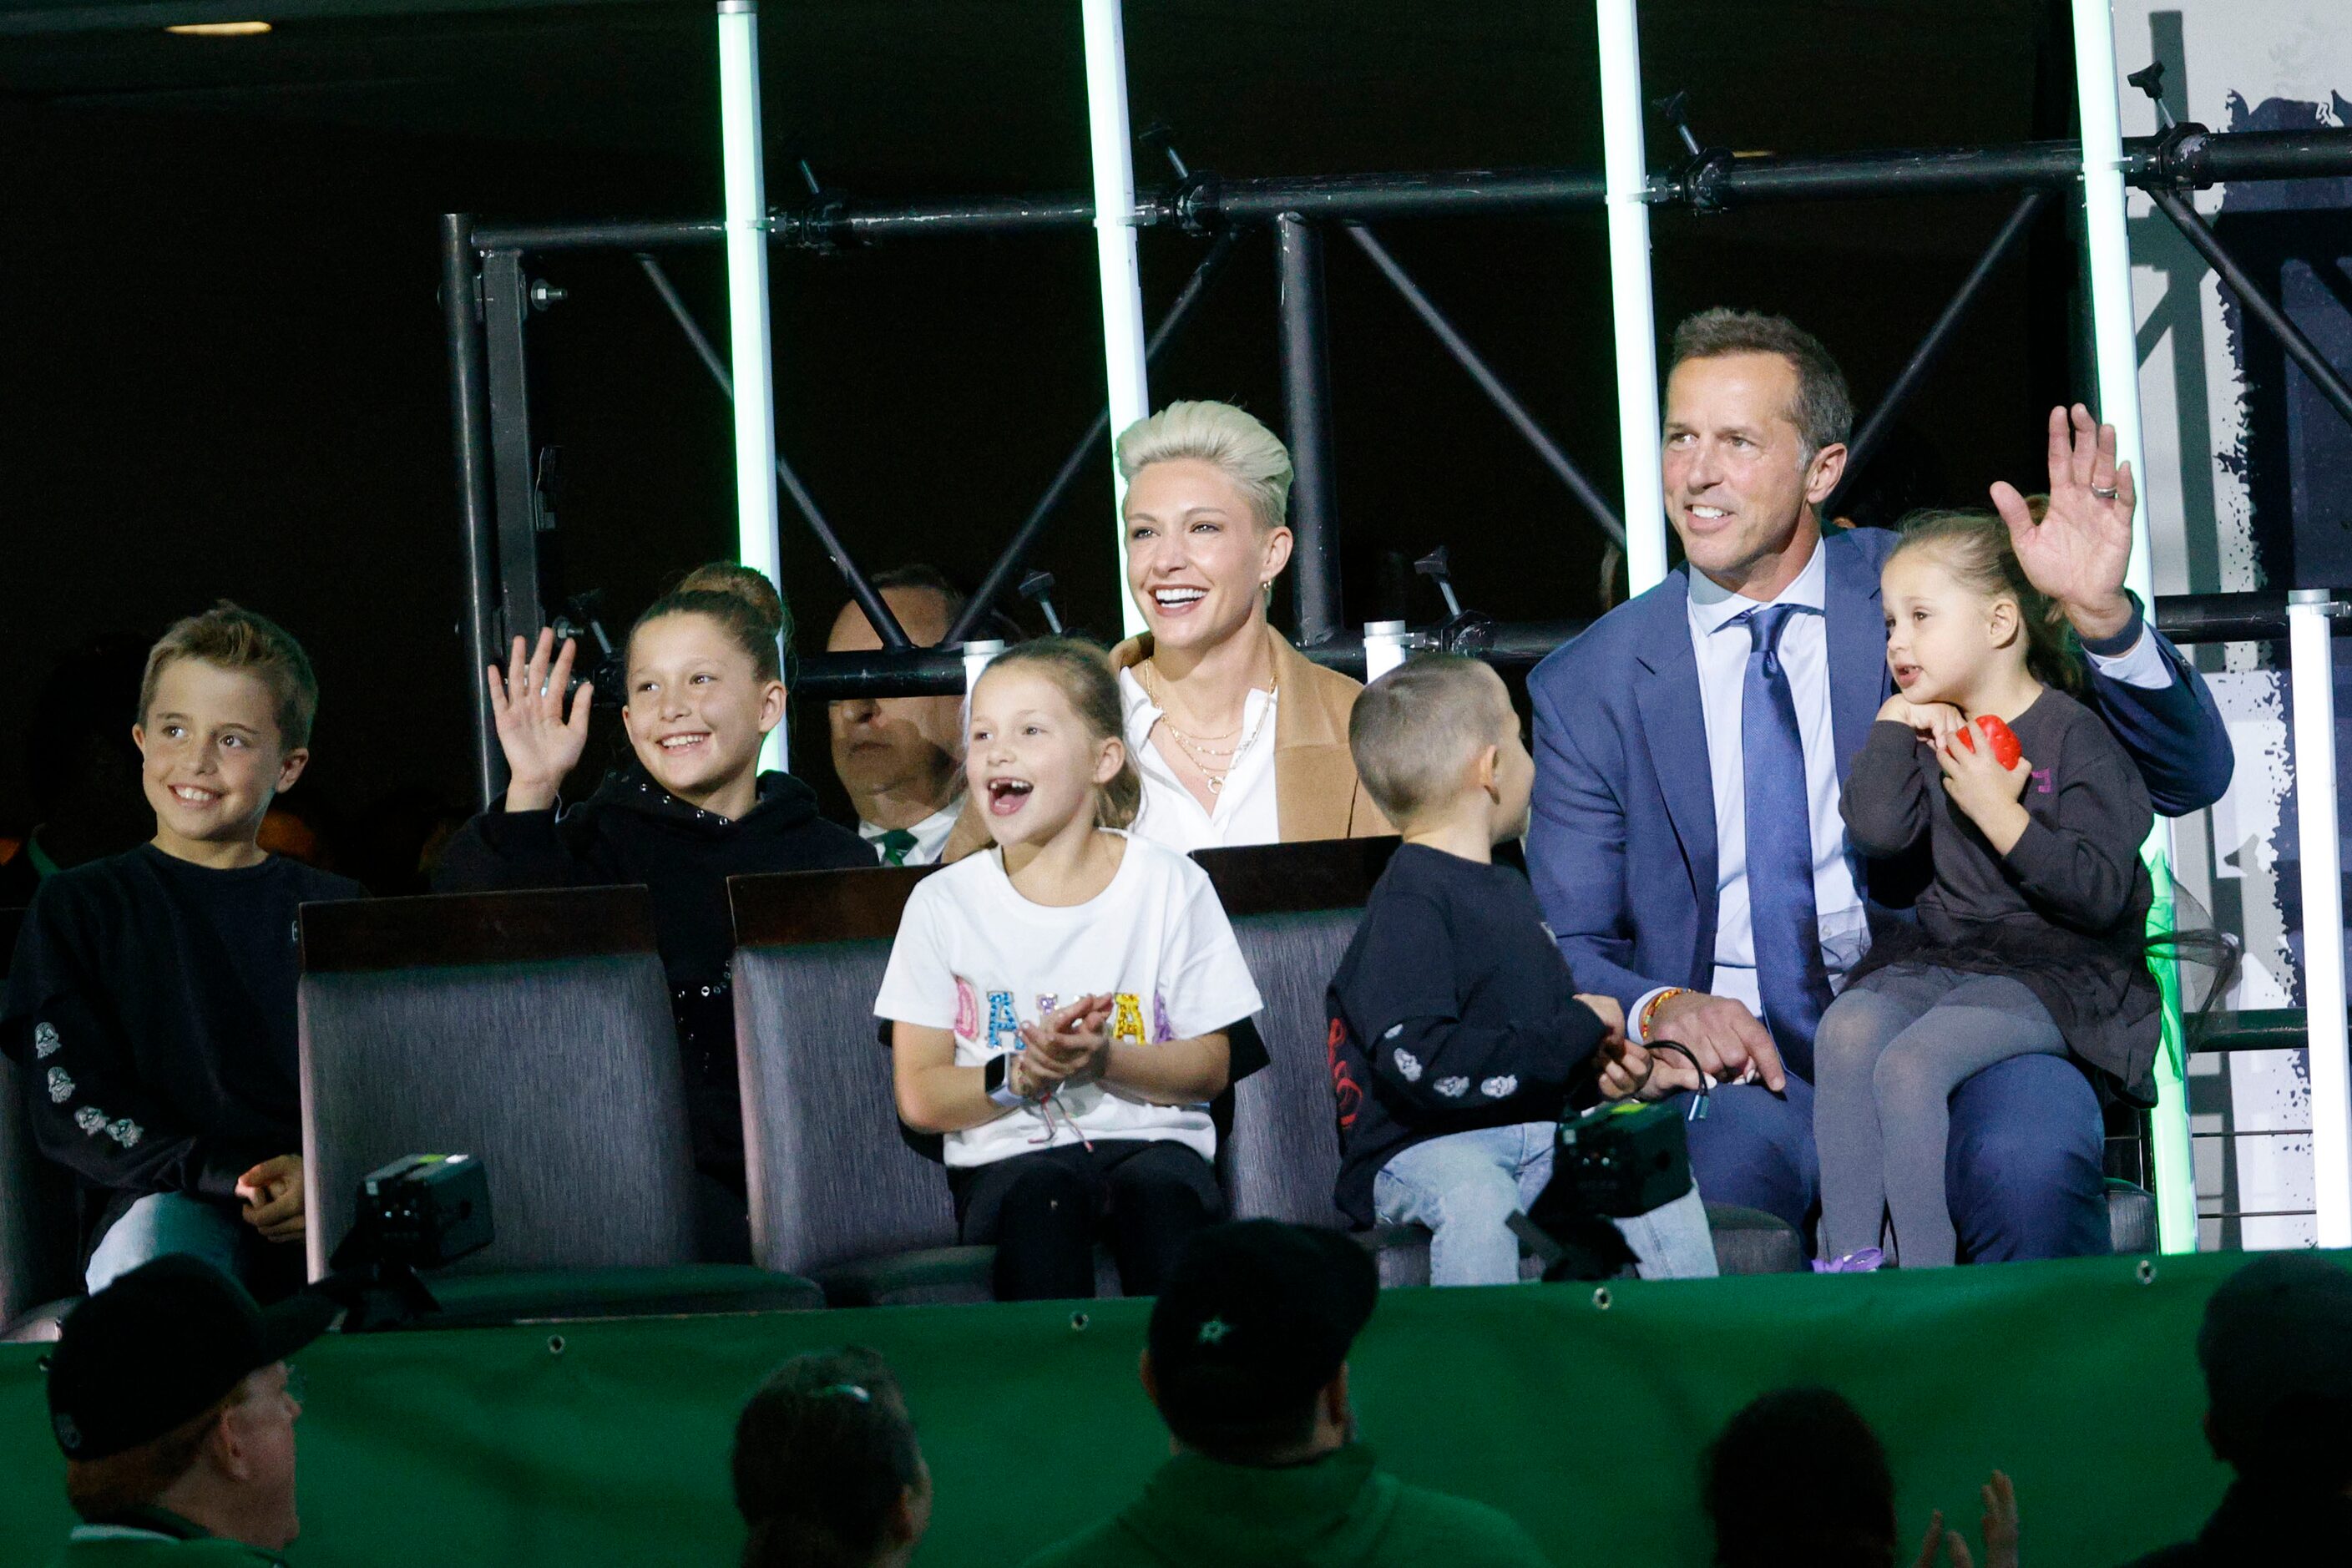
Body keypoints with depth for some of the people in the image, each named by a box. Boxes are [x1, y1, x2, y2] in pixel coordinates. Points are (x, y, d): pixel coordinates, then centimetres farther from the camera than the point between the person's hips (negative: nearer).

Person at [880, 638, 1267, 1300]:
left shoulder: (1170, 886, 6)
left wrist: (1104, 1060, -17)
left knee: (1163, 1189, -35)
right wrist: (1022, 1075, -17)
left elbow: (1212, 1065, 3)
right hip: (1008, 1157, 0)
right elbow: (920, 1097, 3)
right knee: (1041, 1194, -35)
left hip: (1149, 1141, 0)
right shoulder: (945, 903, 6)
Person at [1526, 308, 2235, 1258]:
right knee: (1728, 1162, -37)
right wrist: (1662, 1008, -13)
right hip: (1741, 1060, -1)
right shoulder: (1589, 688, 8)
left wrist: (2098, 611, -16)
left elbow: (2186, 778, 3)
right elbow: (1571, 954, 11)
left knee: (2031, 1163, -33)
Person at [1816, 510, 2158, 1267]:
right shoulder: (1934, 731, 14)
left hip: (2060, 970, -7)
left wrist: (1999, 813, -20)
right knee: (1847, 1031, -24)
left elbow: (2101, 895, -15)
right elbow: (1876, 830, -4)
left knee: (1911, 1063, -29)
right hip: (1944, 952, 7)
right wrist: (1894, 720, -1)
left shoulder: (2075, 736, -6)